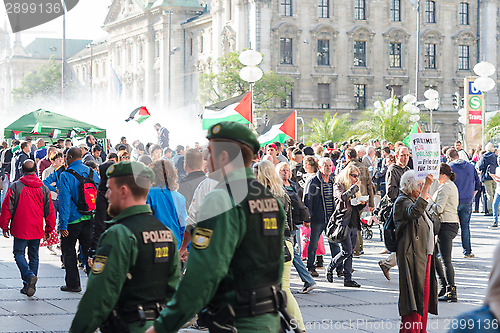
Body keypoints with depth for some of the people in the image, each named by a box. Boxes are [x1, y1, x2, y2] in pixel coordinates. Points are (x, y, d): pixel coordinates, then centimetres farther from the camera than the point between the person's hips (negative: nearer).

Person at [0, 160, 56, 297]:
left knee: (19, 253, 5)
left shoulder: (15, 186, -6)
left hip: (20, 229, -3)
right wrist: (49, 229, 16)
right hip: (37, 229, 3)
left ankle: (29, 275, -21)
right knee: (34, 256, 12)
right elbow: (49, 210, 7)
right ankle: (29, 286, 12)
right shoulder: (43, 189, 3)